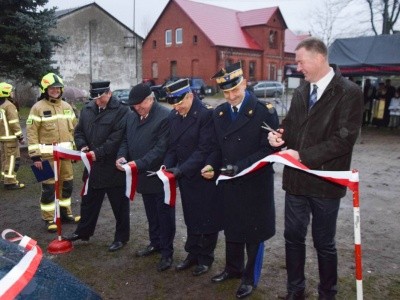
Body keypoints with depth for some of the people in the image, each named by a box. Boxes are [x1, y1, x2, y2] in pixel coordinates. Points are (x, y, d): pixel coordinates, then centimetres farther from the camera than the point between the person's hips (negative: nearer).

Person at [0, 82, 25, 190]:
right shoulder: (9, 106, -13)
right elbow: (14, 123, -17)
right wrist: (20, 137, -13)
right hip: (10, 137, -9)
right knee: (12, 159, -6)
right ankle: (10, 182, -6)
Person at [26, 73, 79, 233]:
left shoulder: (67, 107, 11)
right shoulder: (38, 107, -7)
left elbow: (73, 129, 16)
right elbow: (31, 133, -10)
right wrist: (35, 156, -14)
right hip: (47, 155, -6)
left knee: (67, 184, 14)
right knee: (49, 187, -1)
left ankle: (65, 213, 29)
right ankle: (49, 219, 11)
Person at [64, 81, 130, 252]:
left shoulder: (121, 111, -14)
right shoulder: (87, 109, 9)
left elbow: (117, 138, -22)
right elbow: (79, 131, 15)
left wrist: (98, 152, -24)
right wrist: (82, 146, -5)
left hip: (114, 167, -7)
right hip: (93, 166, 7)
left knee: (119, 204, 7)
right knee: (88, 201, 21)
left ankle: (121, 237, 23)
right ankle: (83, 232, 38)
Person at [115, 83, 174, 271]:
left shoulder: (165, 117, -19)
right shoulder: (132, 116, 6)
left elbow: (161, 148, -23)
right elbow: (126, 140, 13)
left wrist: (139, 163, -26)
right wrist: (122, 156, -7)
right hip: (143, 176, 7)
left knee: (164, 215, 5)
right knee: (151, 213, 21)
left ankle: (167, 252, 19)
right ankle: (155, 243, 38)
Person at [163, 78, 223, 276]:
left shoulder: (206, 115, -17)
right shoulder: (173, 116, 4)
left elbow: (205, 149, -21)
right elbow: (172, 146, 10)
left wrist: (182, 169, -23)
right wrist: (167, 165, -7)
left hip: (205, 177, -6)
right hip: (185, 178, 6)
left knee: (207, 219, 8)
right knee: (191, 218, 17)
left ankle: (206, 258, 25)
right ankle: (192, 254, 32)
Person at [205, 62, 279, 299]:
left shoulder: (265, 111, -13)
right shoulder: (219, 113, 4)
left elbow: (269, 149, -17)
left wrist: (240, 166, -25)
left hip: (255, 183, -5)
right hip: (228, 183, 5)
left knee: (254, 231, 11)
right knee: (232, 228, 19)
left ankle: (251, 277, 29)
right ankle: (233, 268, 40)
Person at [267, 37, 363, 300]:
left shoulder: (349, 92, -11)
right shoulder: (301, 91, 8)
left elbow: (344, 139, -18)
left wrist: (304, 156, -21)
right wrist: (279, 136, -7)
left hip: (325, 181, -5)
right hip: (296, 178, 6)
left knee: (324, 242, 10)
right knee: (293, 236, 14)